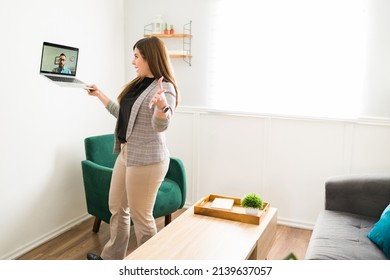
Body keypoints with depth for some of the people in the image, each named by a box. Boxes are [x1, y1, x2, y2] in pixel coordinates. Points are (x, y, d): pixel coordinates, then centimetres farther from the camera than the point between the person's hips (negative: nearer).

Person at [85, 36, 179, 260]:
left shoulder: (165, 87, -15)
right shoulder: (139, 83, 12)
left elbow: (161, 125, -28)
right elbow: (122, 114, 22)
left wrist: (161, 105, -48)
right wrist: (99, 94, 26)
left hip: (146, 159, -10)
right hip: (126, 154, 10)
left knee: (141, 216, 2)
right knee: (117, 207, 19)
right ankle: (112, 257, 38)